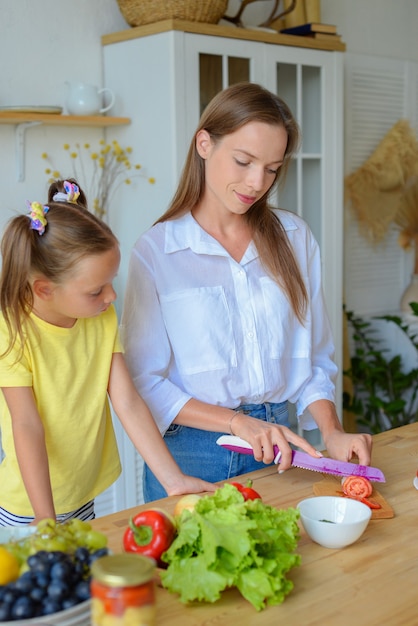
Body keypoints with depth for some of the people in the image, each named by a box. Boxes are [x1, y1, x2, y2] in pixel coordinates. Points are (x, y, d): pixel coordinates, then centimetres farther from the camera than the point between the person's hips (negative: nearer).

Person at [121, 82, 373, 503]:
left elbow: (313, 357, 5)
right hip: (190, 453, -3)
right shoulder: (155, 251, -8)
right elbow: (143, 381, -10)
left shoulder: (293, 238, 3)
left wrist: (332, 432, -10)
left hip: (277, 448, 3)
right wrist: (237, 422, -18)